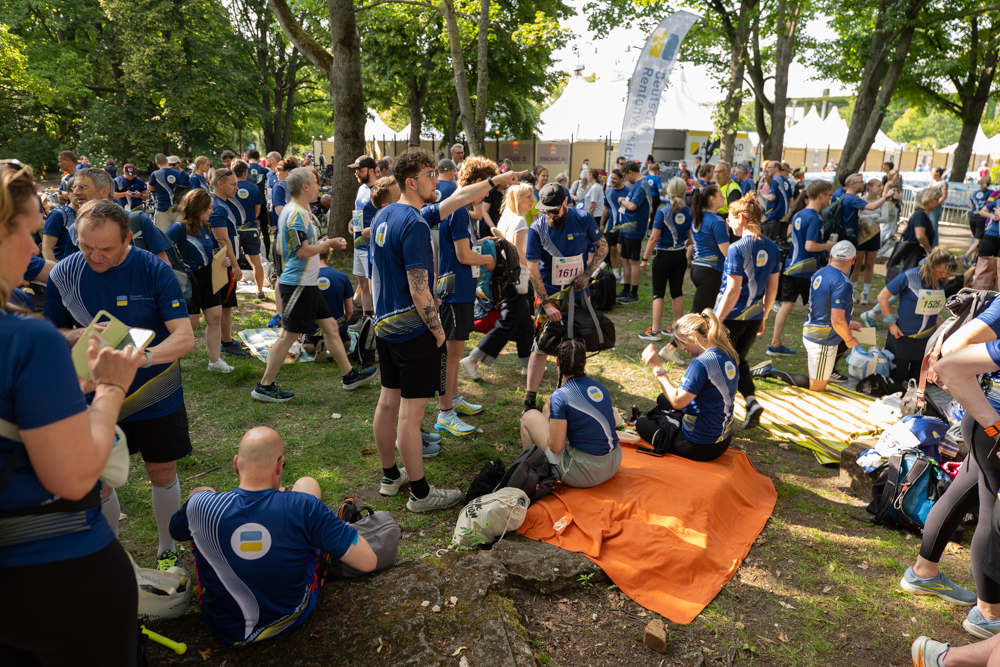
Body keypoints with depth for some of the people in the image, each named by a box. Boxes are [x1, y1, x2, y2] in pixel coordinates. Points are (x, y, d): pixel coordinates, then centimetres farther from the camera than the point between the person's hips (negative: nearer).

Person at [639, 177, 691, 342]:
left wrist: (645, 259, -11)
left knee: (658, 293, 1)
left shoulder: (663, 211, -14)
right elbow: (692, 238, 5)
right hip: (680, 256, 5)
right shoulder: (688, 211, -1)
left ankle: (655, 331, 1)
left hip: (663, 256, -5)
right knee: (677, 291, 13)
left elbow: (654, 238, -17)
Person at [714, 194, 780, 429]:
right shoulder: (771, 247, 2)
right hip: (754, 317, 6)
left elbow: (732, 291, -20)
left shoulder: (737, 248, -18)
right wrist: (763, 316, 19)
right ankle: (752, 402, 5)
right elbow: (773, 287, 8)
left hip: (732, 316, -6)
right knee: (739, 360, 24)